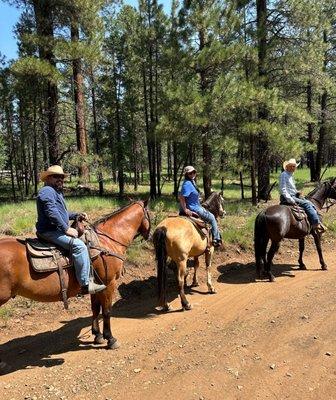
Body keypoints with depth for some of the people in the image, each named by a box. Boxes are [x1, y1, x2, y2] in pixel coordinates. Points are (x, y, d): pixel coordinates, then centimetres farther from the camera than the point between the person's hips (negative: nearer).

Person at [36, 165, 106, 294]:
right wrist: (66, 229, -23)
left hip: (56, 230, 12)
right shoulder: (47, 191, -12)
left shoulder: (57, 192, 22)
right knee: (79, 245, -26)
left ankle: (88, 278, 19)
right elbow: (52, 213, -24)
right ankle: (85, 285, -25)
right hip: (49, 232, -12)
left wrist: (77, 215, 14)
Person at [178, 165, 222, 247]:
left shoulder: (192, 182, 10)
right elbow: (181, 197, -30)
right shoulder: (187, 184, -22)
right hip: (193, 209, -11)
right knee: (212, 217, 4)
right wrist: (185, 210, -27)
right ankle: (216, 239, 14)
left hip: (194, 207, 11)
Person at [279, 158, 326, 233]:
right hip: (287, 198, -9)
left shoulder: (291, 175, 17)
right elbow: (283, 189, -19)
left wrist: (297, 193, 7)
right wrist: (290, 199, -23)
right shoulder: (284, 174, -12)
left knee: (310, 203, 1)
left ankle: (318, 221, 1)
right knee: (306, 204, -17)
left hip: (293, 196, 9)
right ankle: (316, 224, -15)